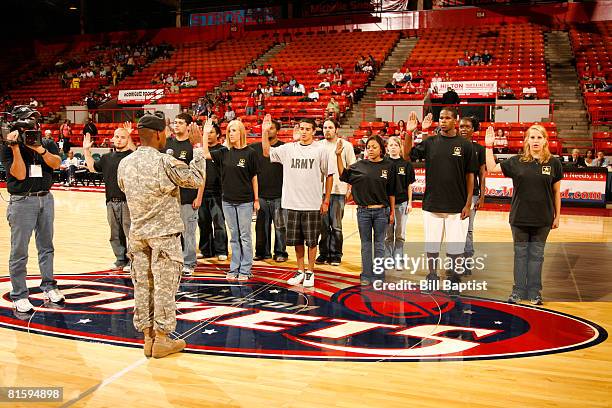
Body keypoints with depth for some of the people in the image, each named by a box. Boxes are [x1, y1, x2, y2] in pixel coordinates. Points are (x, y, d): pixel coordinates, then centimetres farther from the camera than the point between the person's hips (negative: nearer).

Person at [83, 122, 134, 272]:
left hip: (127, 201, -6)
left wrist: (129, 137, -27)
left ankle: (132, 260, 7)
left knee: (130, 232, -2)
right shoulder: (107, 157, 16)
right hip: (111, 201, 6)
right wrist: (86, 150, 18)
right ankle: (120, 259, 24)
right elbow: (92, 167, 23)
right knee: (115, 233, 13)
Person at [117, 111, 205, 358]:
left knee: (142, 286, 10)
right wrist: (197, 146, -2)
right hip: (164, 234, -6)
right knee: (164, 287, 3)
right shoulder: (165, 163, -16)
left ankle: (148, 337, 19)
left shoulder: (124, 164, 2)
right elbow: (197, 179, -8)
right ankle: (161, 340, 11)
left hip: (137, 234, 6)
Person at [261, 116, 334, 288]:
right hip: (292, 203, 3)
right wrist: (265, 131, -1)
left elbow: (329, 175, 1)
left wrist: (326, 201, -1)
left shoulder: (320, 150, -2)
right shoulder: (288, 148, 6)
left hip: (312, 204, -3)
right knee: (297, 240, 11)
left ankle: (310, 272, 16)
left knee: (311, 241, 3)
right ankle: (300, 271, 25)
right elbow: (266, 152, 11)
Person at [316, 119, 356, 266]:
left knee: (336, 226, 2)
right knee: (323, 225, 7)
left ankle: (335, 255, 11)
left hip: (338, 190, -2)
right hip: (321, 190, 3)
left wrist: (350, 189, -3)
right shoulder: (318, 145, 9)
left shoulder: (346, 145, 3)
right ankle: (324, 254, 17)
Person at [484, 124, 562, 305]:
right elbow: (492, 168, 2)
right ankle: (518, 291, 19)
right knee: (520, 253, 9)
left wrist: (557, 216, 5)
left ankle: (534, 292, 20)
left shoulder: (554, 163, -1)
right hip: (520, 217, 0)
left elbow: (556, 192, 4)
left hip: (543, 219, 0)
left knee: (536, 255, 9)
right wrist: (489, 146, -4)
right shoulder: (517, 161, 0)